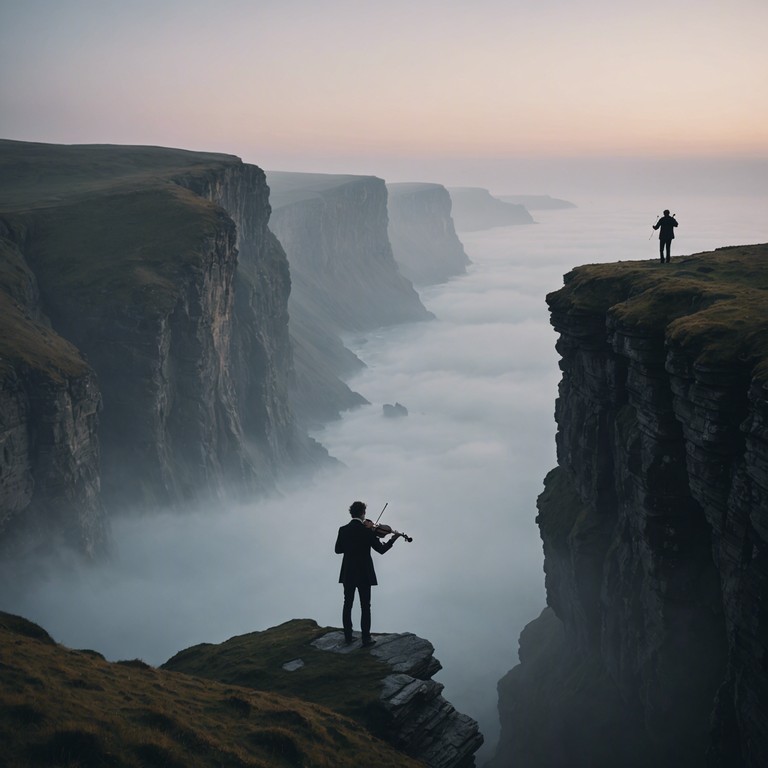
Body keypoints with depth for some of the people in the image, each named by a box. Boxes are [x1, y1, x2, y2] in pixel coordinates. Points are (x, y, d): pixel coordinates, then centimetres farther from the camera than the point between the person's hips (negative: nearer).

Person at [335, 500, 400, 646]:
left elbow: (338, 550, 4)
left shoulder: (343, 530, -4)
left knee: (347, 604, 14)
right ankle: (366, 638, 8)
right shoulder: (367, 531, -15)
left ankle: (348, 636, 19)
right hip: (364, 574, -4)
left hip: (348, 574, 4)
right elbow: (381, 549, -10)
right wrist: (392, 539, 4)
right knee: (365, 606, 5)